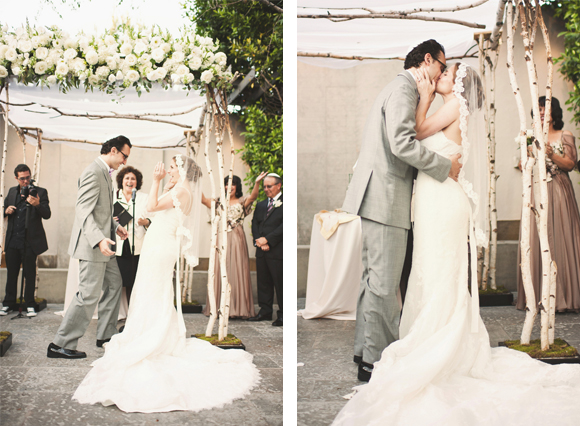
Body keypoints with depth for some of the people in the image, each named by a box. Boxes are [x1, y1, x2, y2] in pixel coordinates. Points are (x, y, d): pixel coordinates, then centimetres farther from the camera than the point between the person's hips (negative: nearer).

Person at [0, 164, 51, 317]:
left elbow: (47, 215, -12)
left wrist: (37, 204, -31)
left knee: (29, 273, 3)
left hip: (30, 241, -4)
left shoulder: (40, 192, -3)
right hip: (12, 240, 4)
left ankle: (30, 305, 12)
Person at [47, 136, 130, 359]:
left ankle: (105, 335, 30)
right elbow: (83, 210, -27)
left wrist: (115, 226, 15)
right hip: (93, 246, -11)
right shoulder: (94, 172, -18)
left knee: (114, 284, 18)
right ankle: (60, 345, 1)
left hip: (103, 244, 11)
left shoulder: (104, 172, 14)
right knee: (89, 295, -7)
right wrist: (99, 239, -36)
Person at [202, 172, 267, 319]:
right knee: (220, 272, 3)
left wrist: (257, 183, -34)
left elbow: (253, 196, -17)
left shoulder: (242, 201, 3)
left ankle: (238, 307, 4)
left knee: (237, 271, -2)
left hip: (236, 240, -3)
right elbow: (203, 200, 1)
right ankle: (220, 307, 8)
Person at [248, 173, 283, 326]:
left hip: (277, 251, -7)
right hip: (261, 251, 7)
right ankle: (265, 311, 21)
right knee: (263, 283, 11)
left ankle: (283, 314, 7)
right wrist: (259, 241, -4)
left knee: (280, 283, -2)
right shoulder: (260, 205, 19)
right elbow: (254, 224, 13)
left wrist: (267, 239, -13)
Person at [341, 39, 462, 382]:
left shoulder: (402, 88, 24)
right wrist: (446, 167, -12)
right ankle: (376, 360, 2)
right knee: (384, 283, -6)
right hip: (386, 198, -11)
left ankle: (366, 350, 24)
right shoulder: (404, 88, -9)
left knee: (375, 278, 15)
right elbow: (402, 143, -20)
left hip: (381, 196, 11)